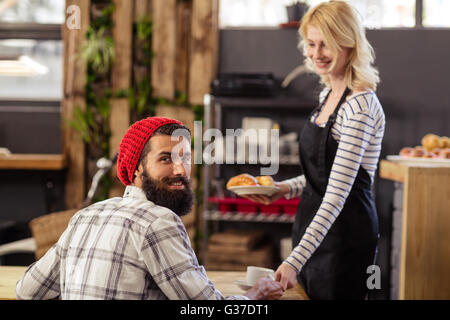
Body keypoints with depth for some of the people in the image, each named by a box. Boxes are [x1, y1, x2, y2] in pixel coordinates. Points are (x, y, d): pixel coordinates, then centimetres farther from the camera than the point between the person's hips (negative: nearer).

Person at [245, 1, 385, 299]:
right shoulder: (327, 95, 8)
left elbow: (337, 194, -25)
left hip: (345, 239, -9)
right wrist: (284, 189, 3)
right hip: (314, 234, 9)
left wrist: (295, 260, -29)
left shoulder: (361, 106, -19)